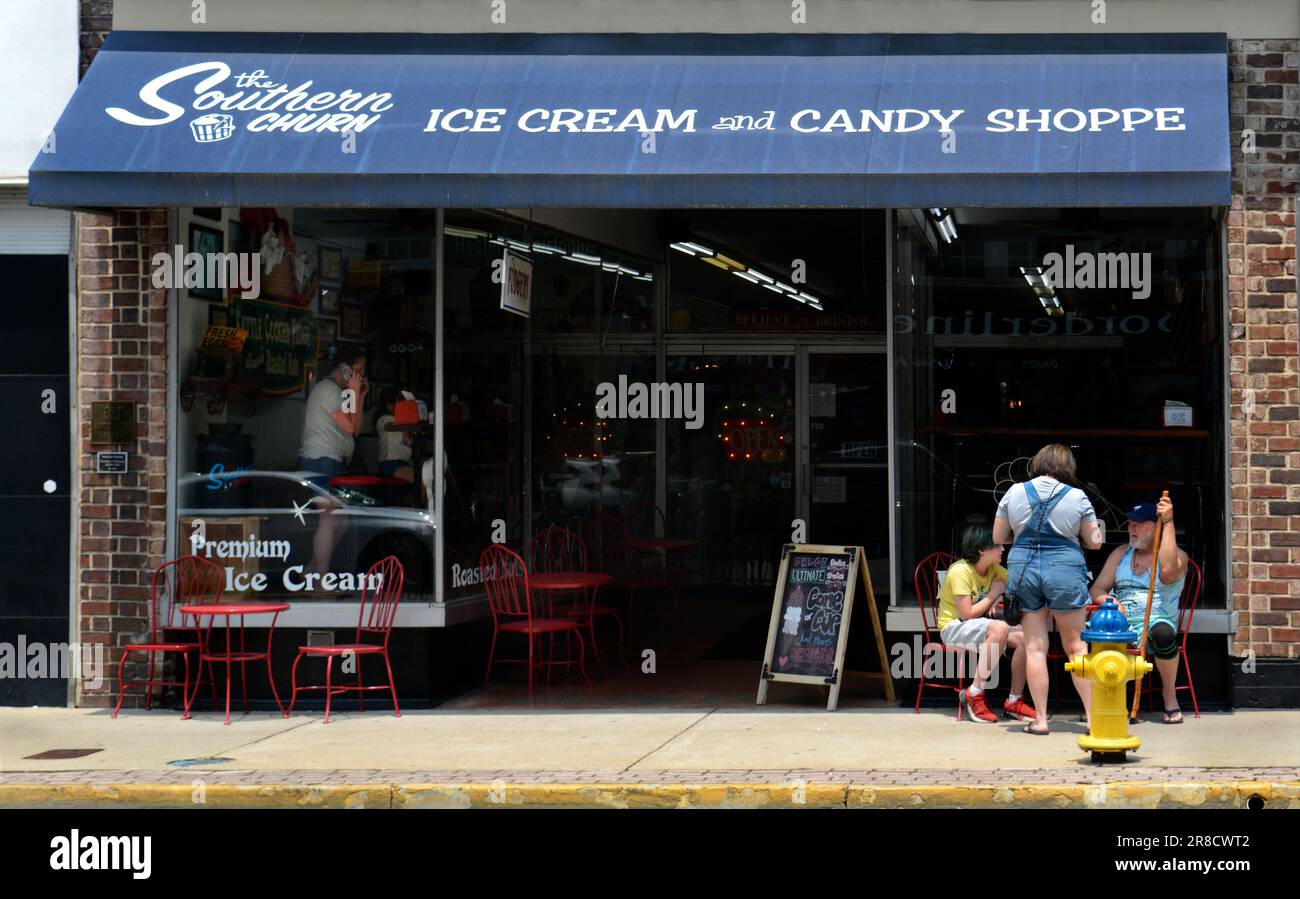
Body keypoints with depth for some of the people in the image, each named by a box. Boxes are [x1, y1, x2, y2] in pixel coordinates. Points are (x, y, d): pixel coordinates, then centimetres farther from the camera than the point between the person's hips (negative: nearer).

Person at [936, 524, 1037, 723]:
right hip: (953, 628, -8)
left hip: (978, 627, 8)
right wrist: (993, 595, -14)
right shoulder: (960, 571, -20)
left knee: (1023, 637, -15)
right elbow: (967, 614, -23)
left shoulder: (994, 569, 5)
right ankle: (974, 694, -27)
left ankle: (1014, 701, -2)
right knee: (1000, 628, -35)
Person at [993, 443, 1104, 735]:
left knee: (1034, 647, 5)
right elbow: (1094, 542, 2)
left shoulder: (1014, 492, 2)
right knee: (1076, 646, 7)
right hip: (1065, 570, -2)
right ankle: (1092, 714, 6)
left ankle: (1040, 719, 5)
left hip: (1022, 568, 2)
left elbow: (998, 536, 9)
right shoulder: (1077, 497, -3)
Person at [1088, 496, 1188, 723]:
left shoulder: (1177, 556, 6)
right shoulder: (1120, 554, 21)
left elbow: (1167, 570, -20)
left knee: (1163, 633, -40)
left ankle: (1169, 694, -14)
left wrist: (1168, 523, -17)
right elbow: (1096, 589, 17)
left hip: (1154, 622, -3)